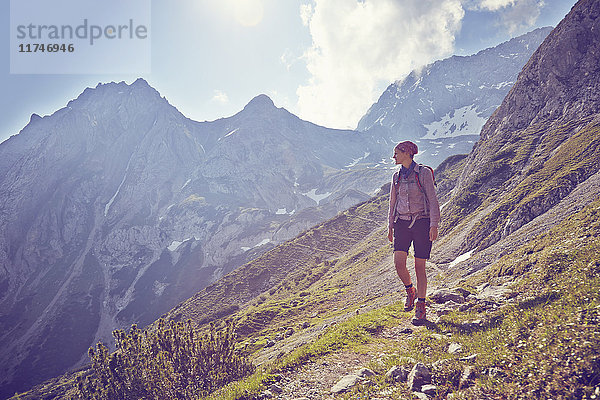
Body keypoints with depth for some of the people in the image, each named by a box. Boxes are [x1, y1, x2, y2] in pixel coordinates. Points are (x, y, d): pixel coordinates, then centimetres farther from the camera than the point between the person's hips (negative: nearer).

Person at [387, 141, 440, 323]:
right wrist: (390, 226, 14)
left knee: (420, 267, -1)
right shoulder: (397, 176, 11)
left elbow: (433, 200, -7)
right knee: (399, 263, -11)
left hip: (421, 223, -4)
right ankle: (410, 291, 19)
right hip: (402, 224, 4)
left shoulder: (423, 173, -4)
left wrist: (434, 225, -14)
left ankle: (421, 308, 11)